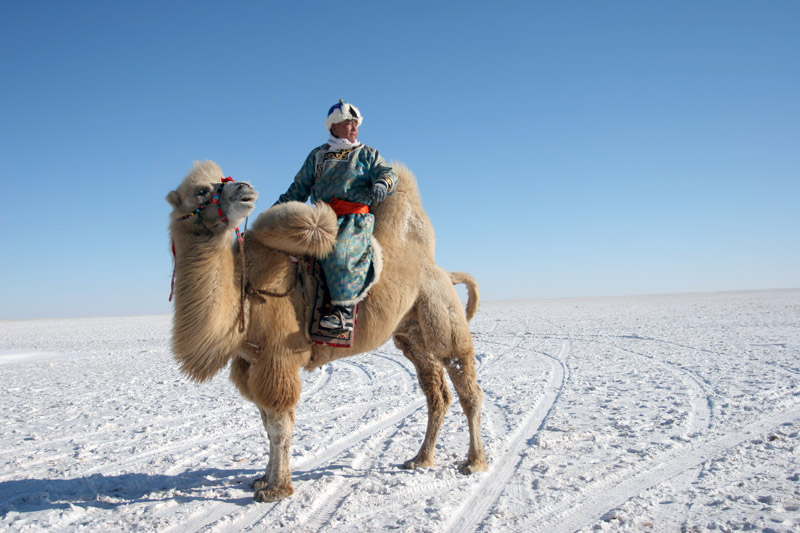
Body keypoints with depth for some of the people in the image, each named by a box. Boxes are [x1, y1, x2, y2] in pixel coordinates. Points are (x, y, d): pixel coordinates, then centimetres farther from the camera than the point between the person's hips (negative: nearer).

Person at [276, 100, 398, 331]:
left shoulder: (366, 154, 18)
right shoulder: (317, 155, 25)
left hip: (355, 218, -4)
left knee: (338, 251, -33)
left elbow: (388, 173, 5)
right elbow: (299, 189, 25)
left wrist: (382, 184, -20)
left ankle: (344, 311, -33)